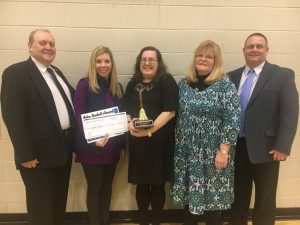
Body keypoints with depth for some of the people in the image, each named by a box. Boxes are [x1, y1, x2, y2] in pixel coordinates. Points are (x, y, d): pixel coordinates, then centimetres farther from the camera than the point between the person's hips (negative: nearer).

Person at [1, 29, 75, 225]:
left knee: (59, 203, 20)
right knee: (41, 208, 9)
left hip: (64, 149, 7)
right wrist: (26, 155, -21)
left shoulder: (57, 72, 13)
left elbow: (71, 100, 18)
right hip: (39, 154, -7)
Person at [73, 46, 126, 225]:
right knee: (94, 188, 7)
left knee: (107, 186, 16)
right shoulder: (84, 85, -9)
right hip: (92, 148, -5)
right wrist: (92, 141, -23)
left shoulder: (117, 87, 8)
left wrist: (122, 144, 9)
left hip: (112, 147, 5)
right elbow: (79, 118, -13)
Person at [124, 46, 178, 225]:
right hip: (137, 140, 5)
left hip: (159, 141, -4)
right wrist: (129, 123, -7)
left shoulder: (167, 81, -4)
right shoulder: (133, 84, 14)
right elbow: (125, 110, 15)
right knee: (141, 184, 12)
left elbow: (170, 111, -12)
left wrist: (150, 129, -22)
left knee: (157, 184, 6)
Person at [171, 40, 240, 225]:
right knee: (190, 194, 13)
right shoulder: (184, 84, 7)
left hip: (213, 153, -4)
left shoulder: (225, 85, -7)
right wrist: (177, 146, 6)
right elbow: (178, 116, 10)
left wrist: (223, 151, -16)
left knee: (213, 196, 7)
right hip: (187, 152, 4)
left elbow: (233, 119, -12)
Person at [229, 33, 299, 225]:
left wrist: (282, 147, -16)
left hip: (265, 148, -3)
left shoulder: (283, 75, -3)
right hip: (236, 146, 3)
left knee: (265, 200, 12)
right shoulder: (232, 77, 7)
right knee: (238, 196, 17)